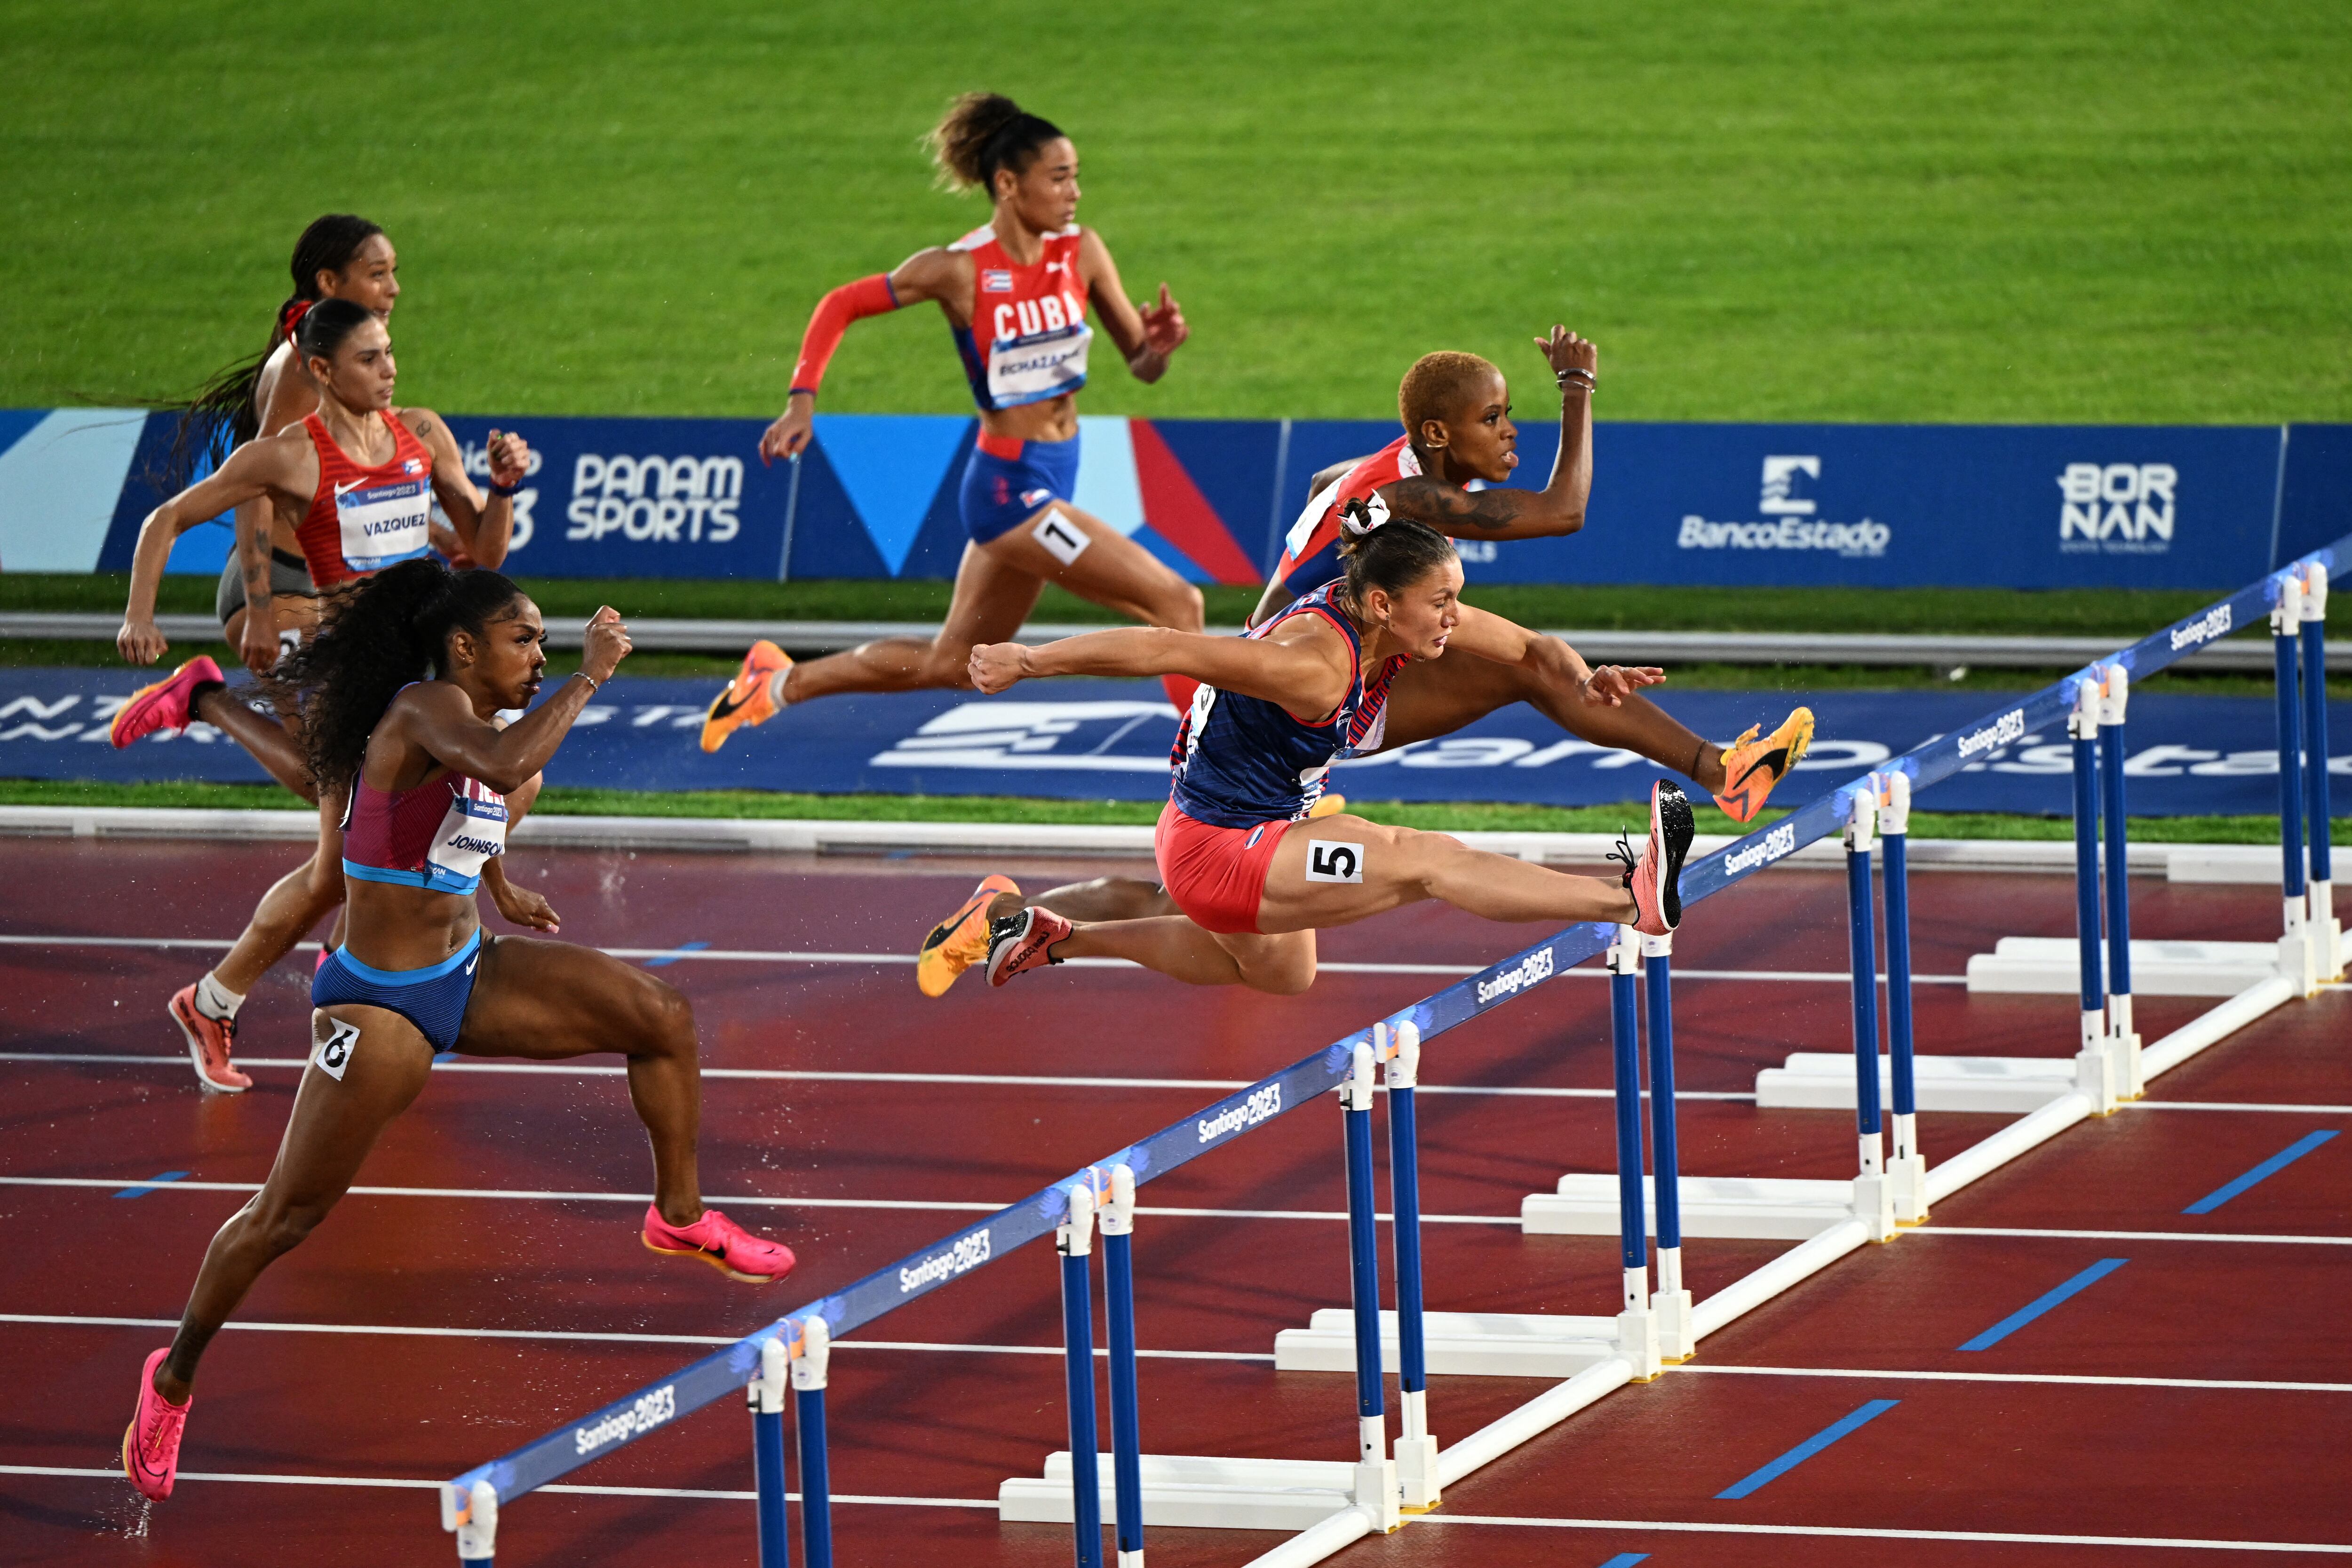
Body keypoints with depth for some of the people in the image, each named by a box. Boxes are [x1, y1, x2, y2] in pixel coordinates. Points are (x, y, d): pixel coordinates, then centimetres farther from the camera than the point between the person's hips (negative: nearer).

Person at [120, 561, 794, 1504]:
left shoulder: (465, 721, 5)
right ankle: (174, 1378, 15)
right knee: (286, 1215, -3)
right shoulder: (425, 709, -21)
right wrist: (588, 677, -34)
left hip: (467, 974, 8)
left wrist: (499, 888, 27)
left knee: (662, 1019, 0)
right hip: (383, 1002, -8)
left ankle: (679, 1216, 18)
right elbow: (505, 765, -43)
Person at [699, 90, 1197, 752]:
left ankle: (779, 684, 36)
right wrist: (802, 400, -13)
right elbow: (841, 305, -3)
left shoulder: (1081, 253, -1)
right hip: (1008, 483, -7)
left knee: (948, 663, 21)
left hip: (1055, 475, 7)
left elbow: (1141, 364, 4)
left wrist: (1159, 344, -20)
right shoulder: (959, 269, -15)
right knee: (1177, 604, -16)